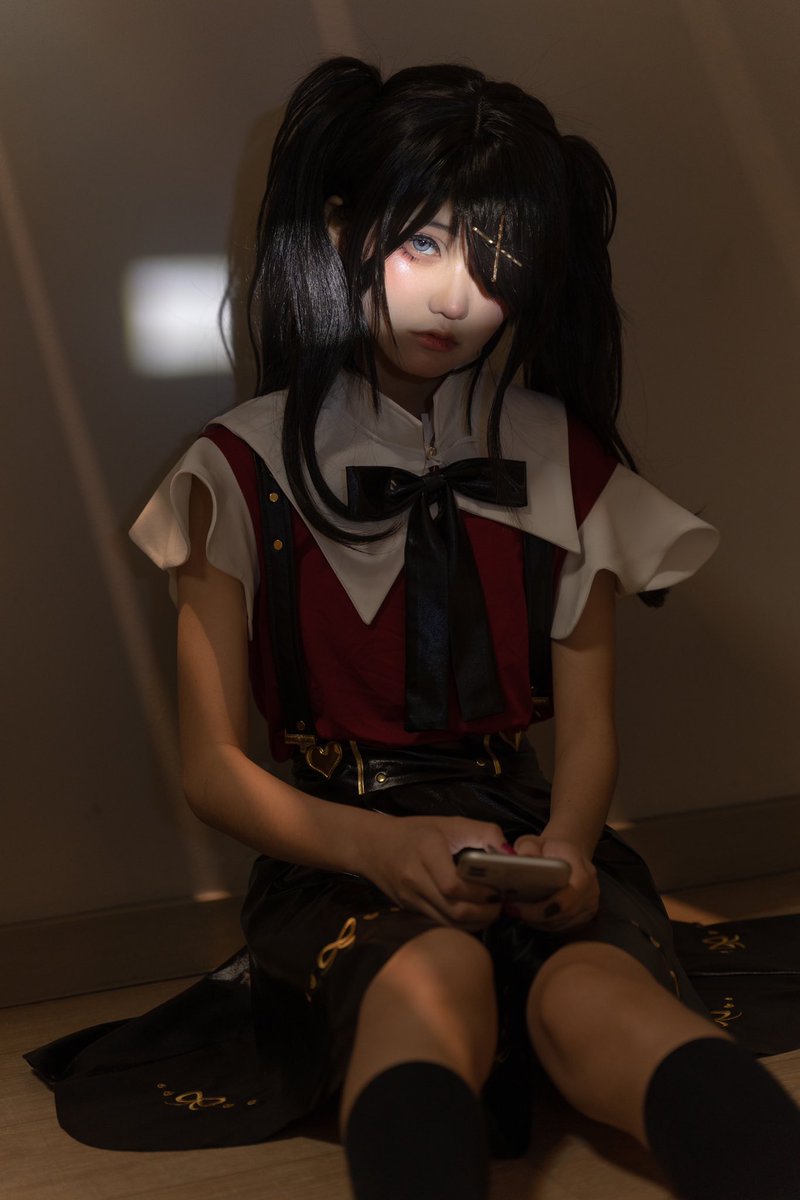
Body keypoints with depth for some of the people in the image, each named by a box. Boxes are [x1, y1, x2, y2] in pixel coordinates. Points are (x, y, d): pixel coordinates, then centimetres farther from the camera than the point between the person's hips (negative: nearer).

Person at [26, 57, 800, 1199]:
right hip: (338, 851, -2)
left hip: (521, 833, 2)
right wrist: (380, 846, -21)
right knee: (436, 978, -37)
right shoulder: (247, 470, 1)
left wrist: (563, 847, -15)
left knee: (599, 998, -33)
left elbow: (586, 720, 9)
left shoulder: (567, 463, 10)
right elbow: (212, 766, -1)